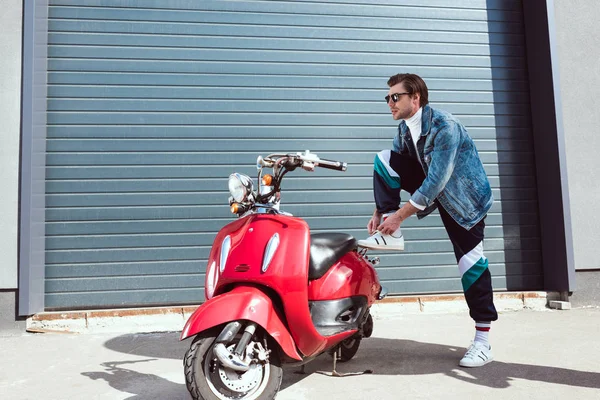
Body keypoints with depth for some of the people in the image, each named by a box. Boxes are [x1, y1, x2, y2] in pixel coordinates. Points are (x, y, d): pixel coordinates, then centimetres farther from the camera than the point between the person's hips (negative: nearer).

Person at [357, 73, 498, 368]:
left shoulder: (444, 126, -28)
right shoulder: (404, 129, -3)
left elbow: (436, 180, -32)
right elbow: (393, 174, 4)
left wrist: (399, 215, -30)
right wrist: (380, 212, -4)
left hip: (463, 198, -7)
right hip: (431, 189, 7)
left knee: (470, 262, -11)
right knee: (383, 158, -10)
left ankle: (483, 340, 2)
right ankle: (390, 235, -11)